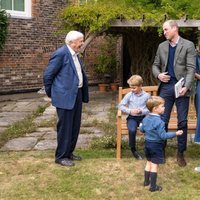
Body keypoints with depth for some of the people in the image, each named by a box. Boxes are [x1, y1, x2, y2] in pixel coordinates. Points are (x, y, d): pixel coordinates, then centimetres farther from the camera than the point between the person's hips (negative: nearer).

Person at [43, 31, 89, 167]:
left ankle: (69, 152, 29)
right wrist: (51, 93, -2)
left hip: (77, 94, 9)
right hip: (65, 96, -9)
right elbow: (48, 75, -13)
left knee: (75, 126, 15)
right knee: (65, 127, -1)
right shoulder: (61, 53, -15)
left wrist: (83, 94, 16)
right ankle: (61, 157, 11)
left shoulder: (75, 55, 12)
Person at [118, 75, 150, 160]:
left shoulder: (146, 95, 1)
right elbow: (120, 105, 3)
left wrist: (142, 111, -19)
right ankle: (133, 150, -7)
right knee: (132, 130, -32)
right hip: (132, 117, 0)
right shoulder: (129, 95, 2)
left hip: (143, 117, 0)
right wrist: (129, 111, -11)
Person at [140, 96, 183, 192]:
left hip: (147, 144, 7)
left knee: (149, 163, 22)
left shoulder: (146, 118, 0)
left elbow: (142, 130, 12)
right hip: (156, 145, -7)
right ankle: (153, 186, 9)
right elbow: (163, 135, -25)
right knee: (154, 165, 1)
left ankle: (146, 181, 33)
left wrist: (141, 126, 34)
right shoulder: (159, 122, -25)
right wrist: (175, 133, -20)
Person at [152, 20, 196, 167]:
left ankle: (181, 153, 16)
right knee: (163, 120, 5)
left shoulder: (188, 45, -3)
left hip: (181, 87, -3)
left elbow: (191, 68, -9)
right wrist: (158, 74, -6)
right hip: (165, 87, 3)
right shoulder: (162, 46, 10)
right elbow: (155, 65, 17)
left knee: (182, 121, 3)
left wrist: (186, 86, -21)